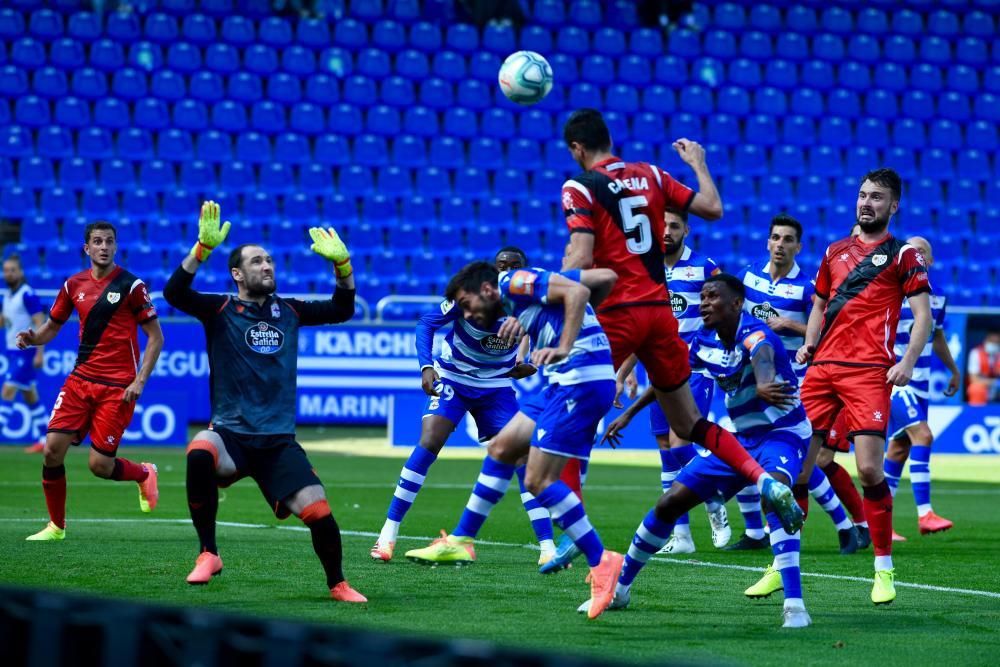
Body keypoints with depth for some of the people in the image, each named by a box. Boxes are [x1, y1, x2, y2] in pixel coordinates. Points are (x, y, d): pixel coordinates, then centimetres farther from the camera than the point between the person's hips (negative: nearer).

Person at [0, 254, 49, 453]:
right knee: (30, 397, 11)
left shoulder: (27, 295, -14)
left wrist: (39, 353, -21)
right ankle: (43, 440, 17)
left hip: (26, 352, -9)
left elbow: (40, 324, -17)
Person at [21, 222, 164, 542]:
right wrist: (32, 337, -5)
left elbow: (156, 337, -3)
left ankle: (144, 474, 26)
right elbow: (52, 326, 18)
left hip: (117, 387, -4)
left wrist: (140, 380, -13)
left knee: (100, 465, -7)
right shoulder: (74, 285, 7)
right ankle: (56, 525, 7)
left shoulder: (131, 285, -6)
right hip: (80, 380, 4)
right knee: (52, 449, -9)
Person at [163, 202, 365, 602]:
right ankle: (208, 554, -21)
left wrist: (341, 262, 8)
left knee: (319, 512, -11)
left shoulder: (288, 311, 13)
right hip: (231, 435, -3)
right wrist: (204, 247, -26)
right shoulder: (220, 311, 0)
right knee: (200, 454, -38)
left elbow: (342, 310, 22)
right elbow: (174, 293, -16)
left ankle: (337, 584, 18)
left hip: (279, 442, 3)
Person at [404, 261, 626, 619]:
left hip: (581, 380, -10)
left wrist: (565, 347, -27)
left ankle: (601, 563, -9)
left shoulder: (514, 283, -5)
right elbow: (604, 278, 17)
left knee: (539, 480, -11)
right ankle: (460, 541, 26)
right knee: (502, 447, 17)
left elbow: (578, 291, -19)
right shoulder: (518, 300, 21)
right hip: (564, 381, 10)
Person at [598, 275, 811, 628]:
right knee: (670, 502, 4)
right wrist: (629, 413, 23)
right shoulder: (705, 342, -2)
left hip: (781, 434, -7)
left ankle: (795, 606, -39)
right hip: (740, 438, 7)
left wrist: (763, 387, -73)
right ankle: (619, 588, 22)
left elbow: (763, 359, -49)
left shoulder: (754, 334, -24)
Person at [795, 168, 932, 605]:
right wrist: (809, 344, 11)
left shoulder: (902, 254, 5)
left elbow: (923, 315, 0)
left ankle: (884, 569, -1)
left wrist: (907, 362, -14)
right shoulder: (835, 252, 19)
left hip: (869, 372, -5)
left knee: (869, 469, -14)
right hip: (823, 368, 5)